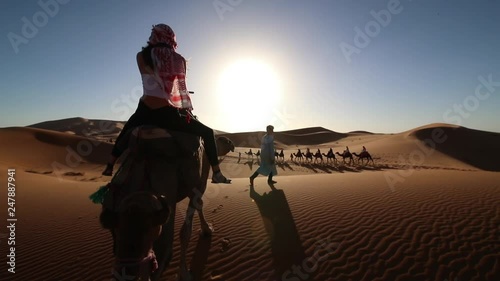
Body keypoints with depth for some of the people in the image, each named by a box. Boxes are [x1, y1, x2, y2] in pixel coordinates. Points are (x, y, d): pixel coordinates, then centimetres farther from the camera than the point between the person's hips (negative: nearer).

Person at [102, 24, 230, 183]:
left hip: (146, 112, 2)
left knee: (125, 133, 34)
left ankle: (109, 167, 42)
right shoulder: (179, 60, 8)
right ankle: (216, 173, 10)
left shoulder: (142, 56, 8)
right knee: (207, 133, 15)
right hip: (170, 114, -1)